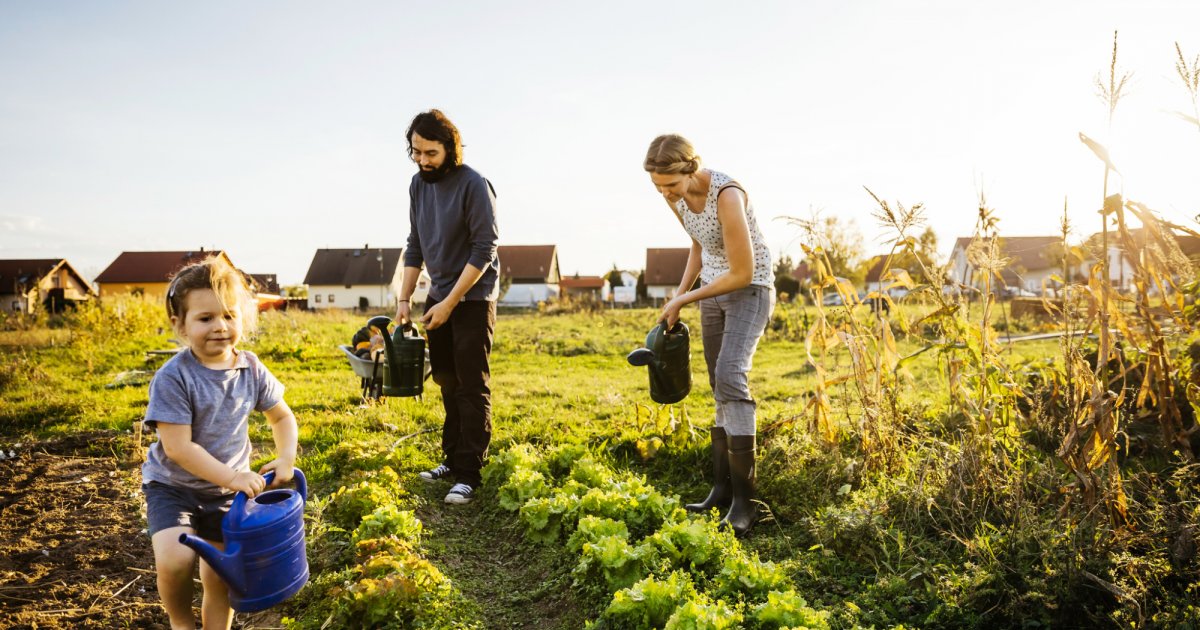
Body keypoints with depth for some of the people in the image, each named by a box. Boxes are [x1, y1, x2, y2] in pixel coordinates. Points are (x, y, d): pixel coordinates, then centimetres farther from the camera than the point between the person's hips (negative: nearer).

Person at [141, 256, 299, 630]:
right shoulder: (173, 378, -21)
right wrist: (233, 477, -27)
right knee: (176, 558, -24)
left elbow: (282, 417, 7)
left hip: (225, 492, 4)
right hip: (173, 486, -4)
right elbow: (178, 448, -23)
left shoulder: (251, 369, -7)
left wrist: (286, 459, -9)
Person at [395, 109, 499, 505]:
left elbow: (484, 251, -18)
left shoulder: (474, 185, -16)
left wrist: (450, 303, -19)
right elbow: (415, 246, 12)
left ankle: (469, 474, -1)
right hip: (438, 297, 7)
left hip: (472, 298, -7)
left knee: (472, 387, -5)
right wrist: (404, 299, 7)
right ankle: (453, 459, 23)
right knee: (446, 380, 12)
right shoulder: (419, 184, 6)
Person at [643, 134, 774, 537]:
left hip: (750, 290, -7)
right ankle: (722, 489, 12)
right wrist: (678, 298, 8)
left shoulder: (727, 196, -28)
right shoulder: (674, 195, -4)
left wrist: (684, 300, -15)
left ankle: (743, 500, -18)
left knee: (730, 376, -23)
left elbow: (743, 274, -24)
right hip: (714, 291, 8)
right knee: (720, 388, 6)